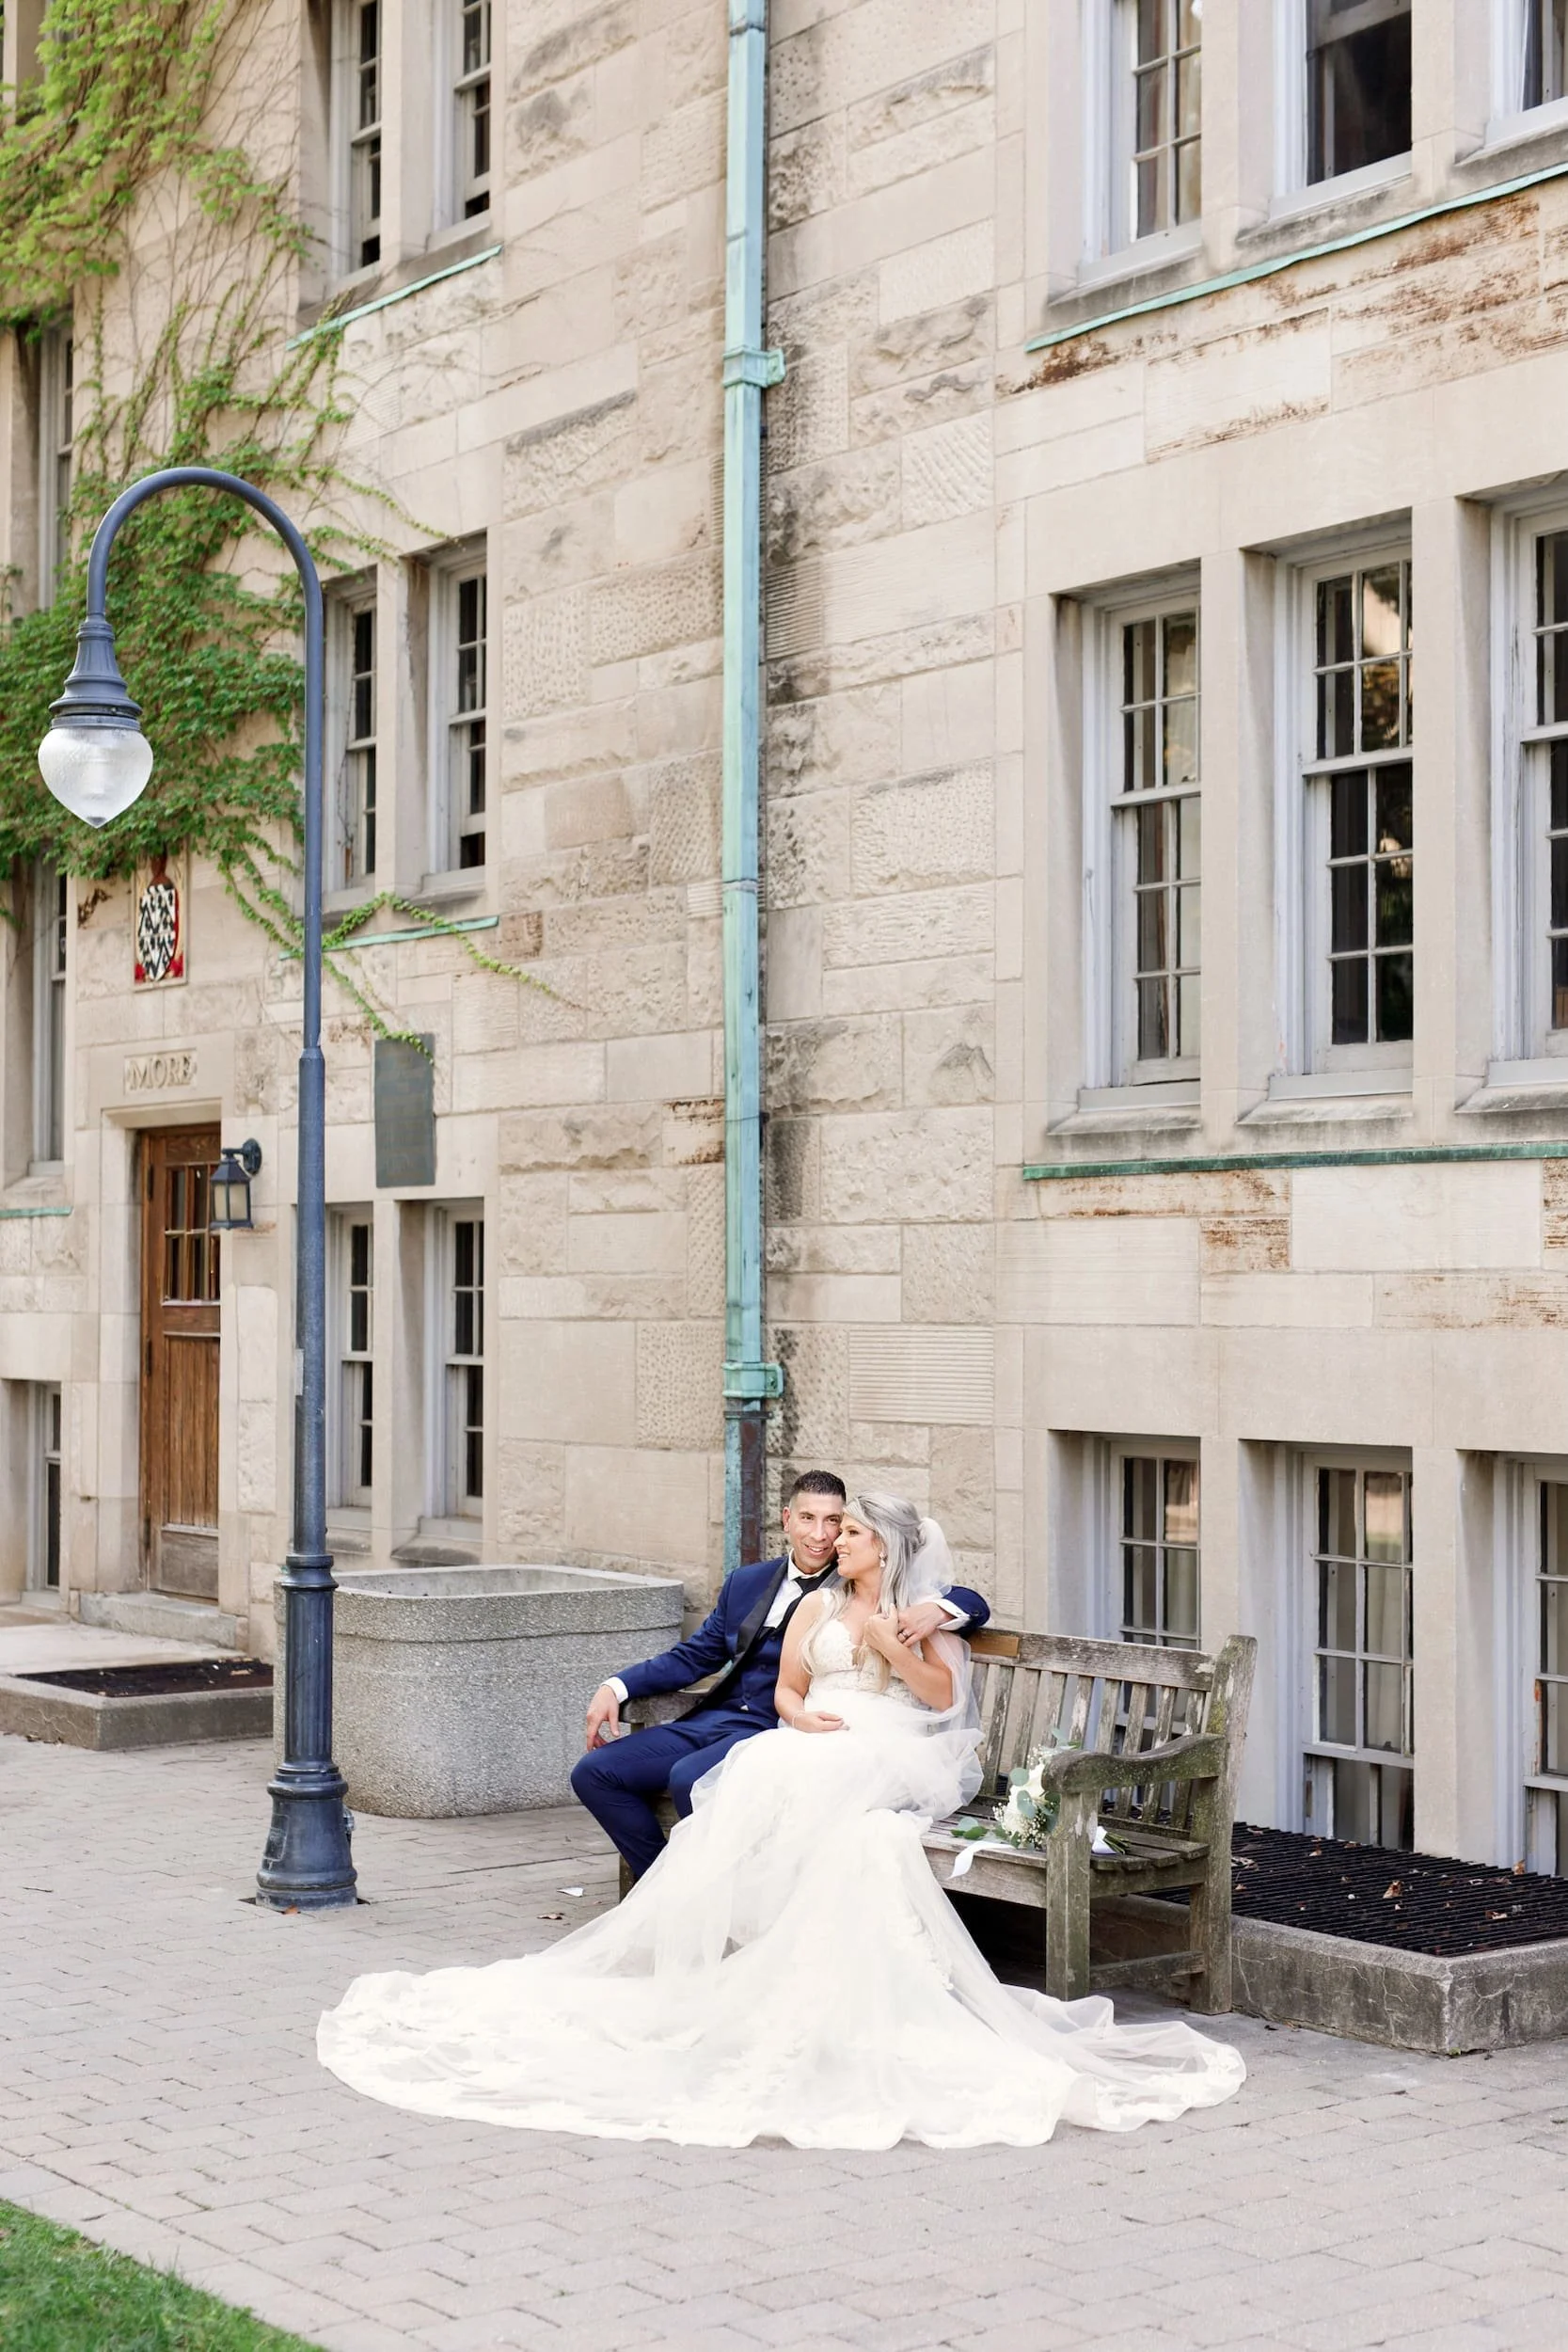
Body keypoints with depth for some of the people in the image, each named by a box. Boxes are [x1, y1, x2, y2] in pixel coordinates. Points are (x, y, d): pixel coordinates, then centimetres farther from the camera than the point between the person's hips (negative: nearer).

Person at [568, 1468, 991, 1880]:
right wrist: (616, 1687, 8)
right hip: (716, 1719, 6)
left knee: (689, 1778, -33)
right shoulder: (746, 1583, 18)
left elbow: (972, 1604, -2)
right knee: (594, 1772, -6)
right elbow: (693, 1656, 21)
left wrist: (936, 1610, -27)